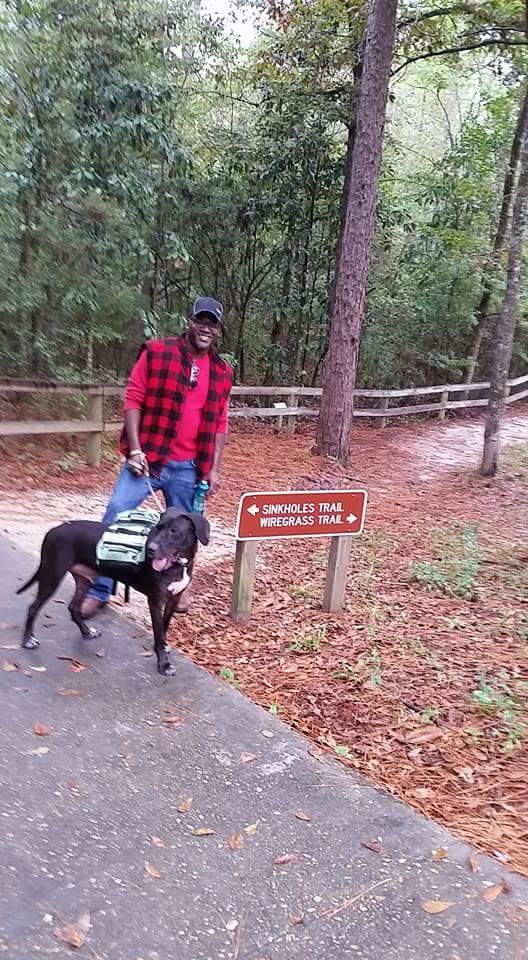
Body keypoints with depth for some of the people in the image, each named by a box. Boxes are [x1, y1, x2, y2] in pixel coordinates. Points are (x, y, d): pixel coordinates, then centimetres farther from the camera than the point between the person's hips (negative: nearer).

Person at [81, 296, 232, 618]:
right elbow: (133, 399, -5)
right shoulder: (156, 352, -3)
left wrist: (214, 468, 6)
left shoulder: (222, 372, 8)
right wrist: (134, 449, -13)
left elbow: (220, 423, 11)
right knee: (115, 519, -5)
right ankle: (98, 590, 7)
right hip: (147, 458, -3)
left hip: (188, 467, 3)